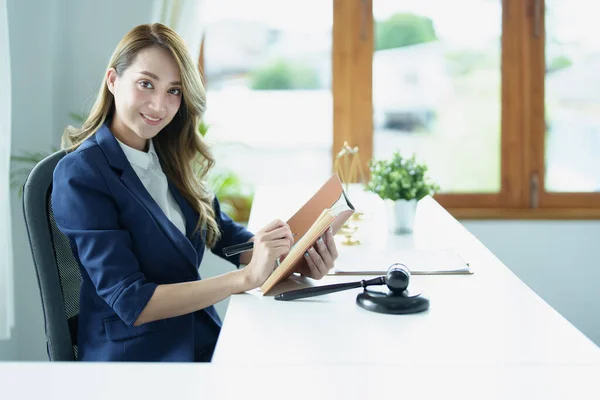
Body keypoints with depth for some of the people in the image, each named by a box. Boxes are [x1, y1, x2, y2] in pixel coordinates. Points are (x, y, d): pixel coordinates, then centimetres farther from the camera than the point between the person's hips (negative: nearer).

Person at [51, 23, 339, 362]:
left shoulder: (172, 157, 6)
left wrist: (292, 257, -11)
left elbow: (226, 235, 10)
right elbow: (130, 303, -19)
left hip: (204, 338, 6)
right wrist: (247, 277, -26)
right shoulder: (80, 175, -14)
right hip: (134, 351, -6)